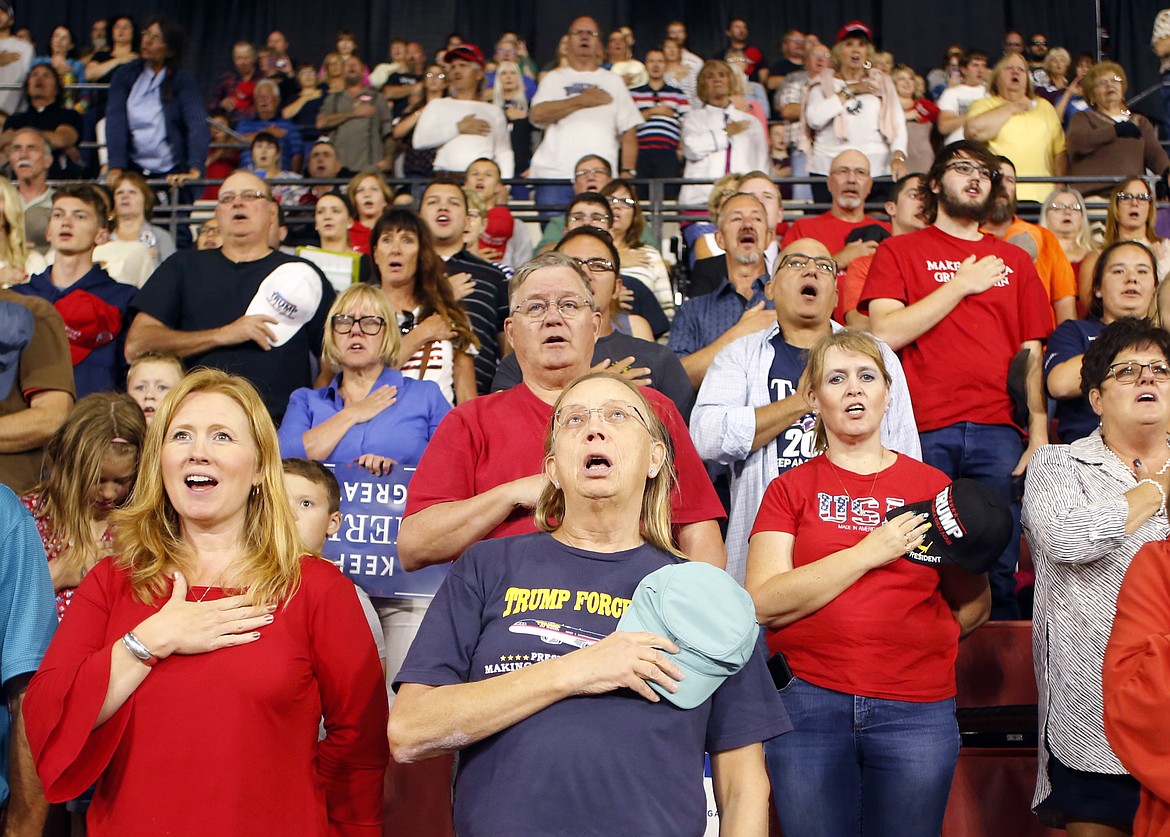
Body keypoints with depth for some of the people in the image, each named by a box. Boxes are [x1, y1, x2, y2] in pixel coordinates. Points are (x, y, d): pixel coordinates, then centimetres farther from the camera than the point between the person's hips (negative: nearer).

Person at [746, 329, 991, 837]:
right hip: (809, 703, -1)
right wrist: (870, 552, -13)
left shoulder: (933, 487, 10)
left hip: (917, 711, 1)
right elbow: (763, 604, -9)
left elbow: (972, 614, 13)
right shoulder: (790, 489, 6)